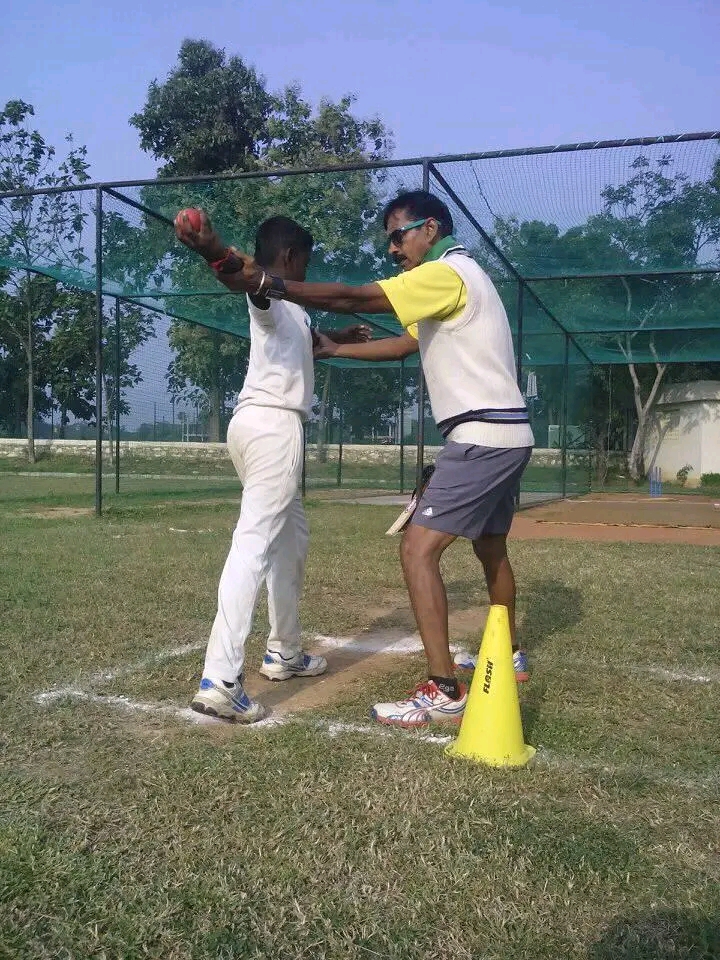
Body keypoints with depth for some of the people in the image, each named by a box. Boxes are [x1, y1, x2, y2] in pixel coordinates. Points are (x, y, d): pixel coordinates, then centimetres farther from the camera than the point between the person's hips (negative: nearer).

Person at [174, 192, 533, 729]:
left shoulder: (448, 273, -12)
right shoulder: (453, 279, 19)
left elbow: (352, 300, -22)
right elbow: (404, 344, 22)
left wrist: (262, 282, -25)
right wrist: (331, 349, 19)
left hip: (482, 436, -11)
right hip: (506, 437, 11)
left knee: (418, 548, -13)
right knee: (490, 547, 23)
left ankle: (443, 691, -13)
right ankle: (510, 657, 39)